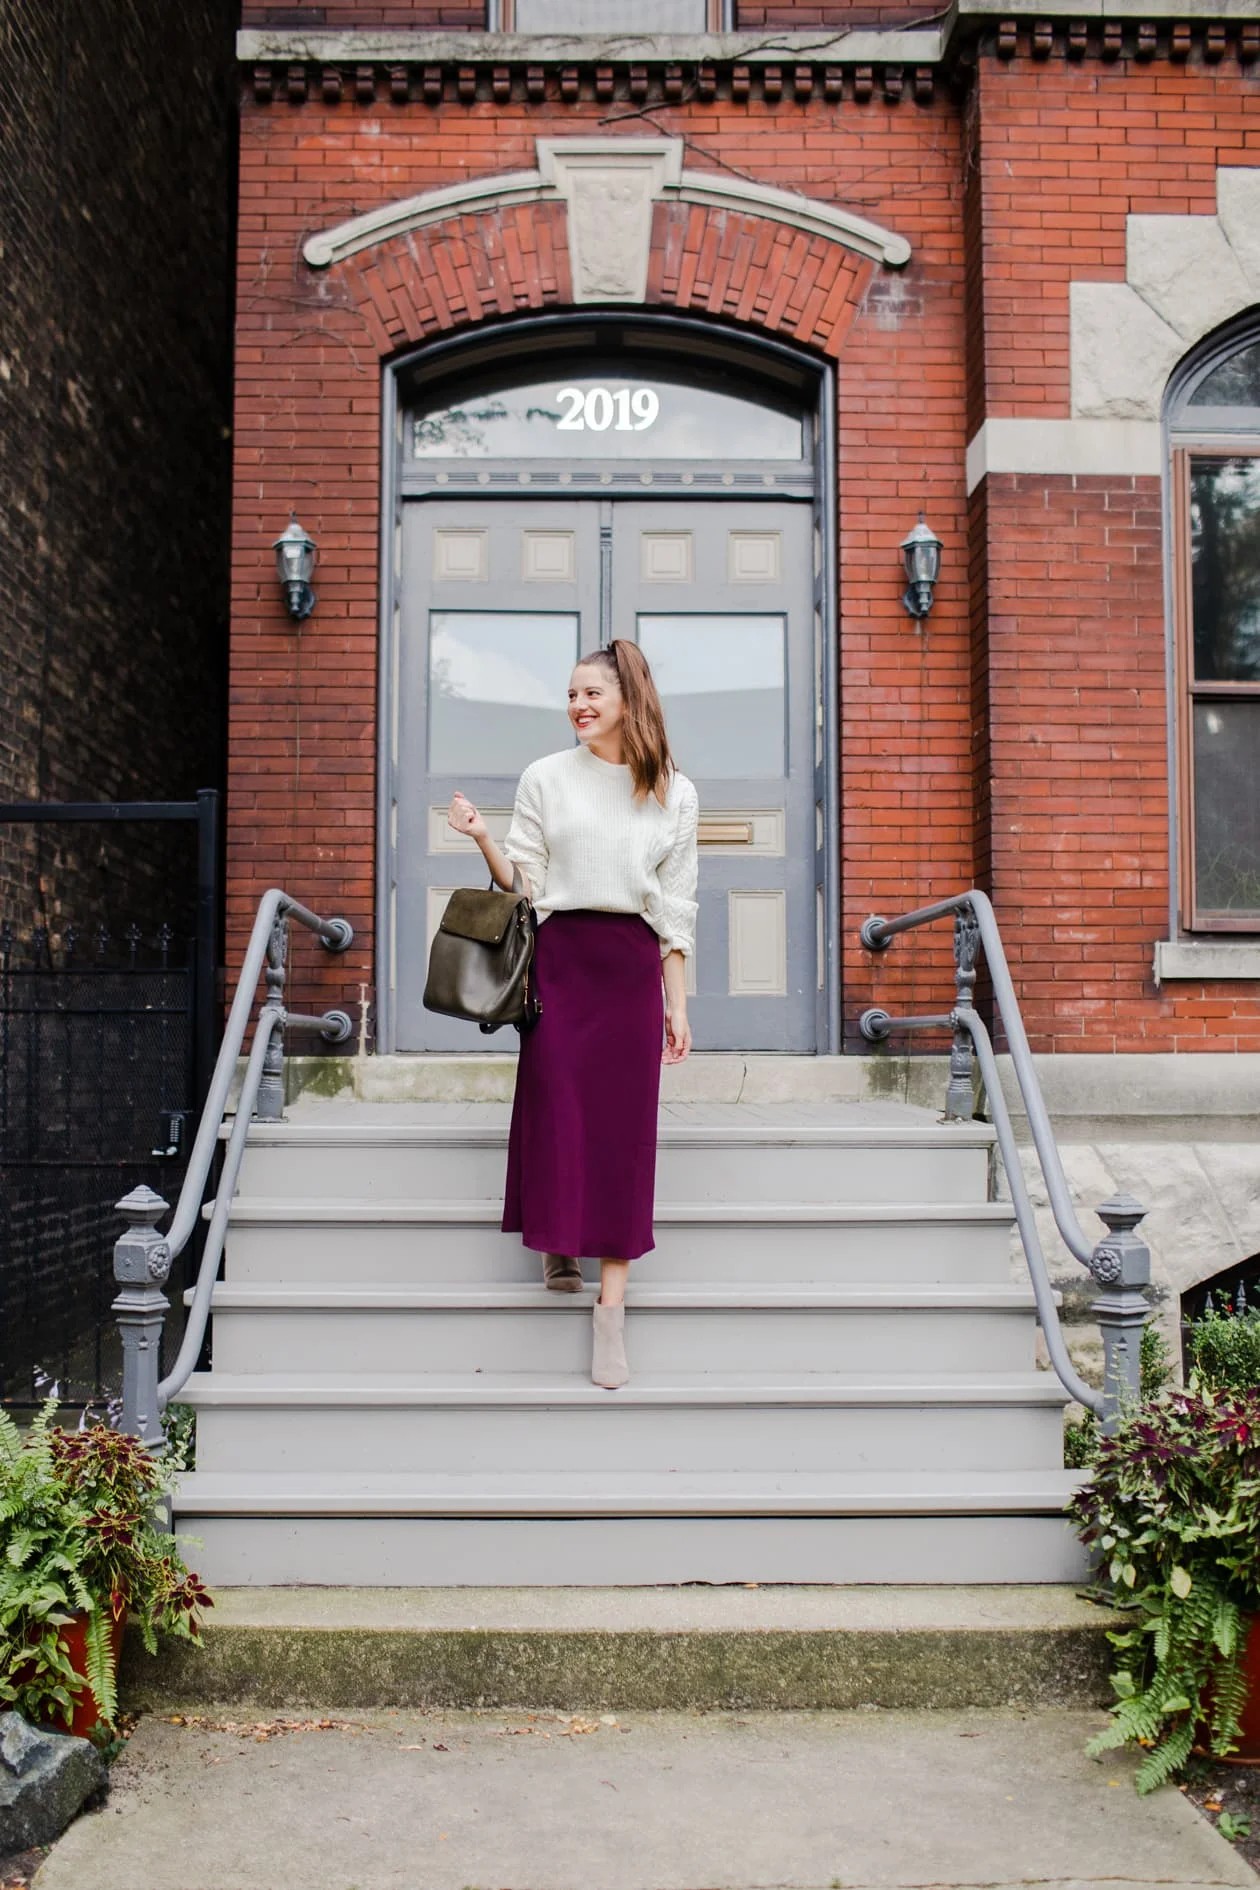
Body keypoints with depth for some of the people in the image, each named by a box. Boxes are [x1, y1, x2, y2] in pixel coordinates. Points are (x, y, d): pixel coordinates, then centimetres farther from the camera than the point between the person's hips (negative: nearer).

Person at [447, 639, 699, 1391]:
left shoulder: (673, 793, 8)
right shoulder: (546, 777, 7)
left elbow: (676, 906, 8)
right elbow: (521, 881, 7)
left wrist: (677, 1005, 5)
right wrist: (482, 838, -12)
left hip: (633, 964, 0)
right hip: (561, 955, 0)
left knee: (623, 1128, -2)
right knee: (556, 1112, -4)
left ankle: (611, 1315, 1)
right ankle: (559, 1251, 23)